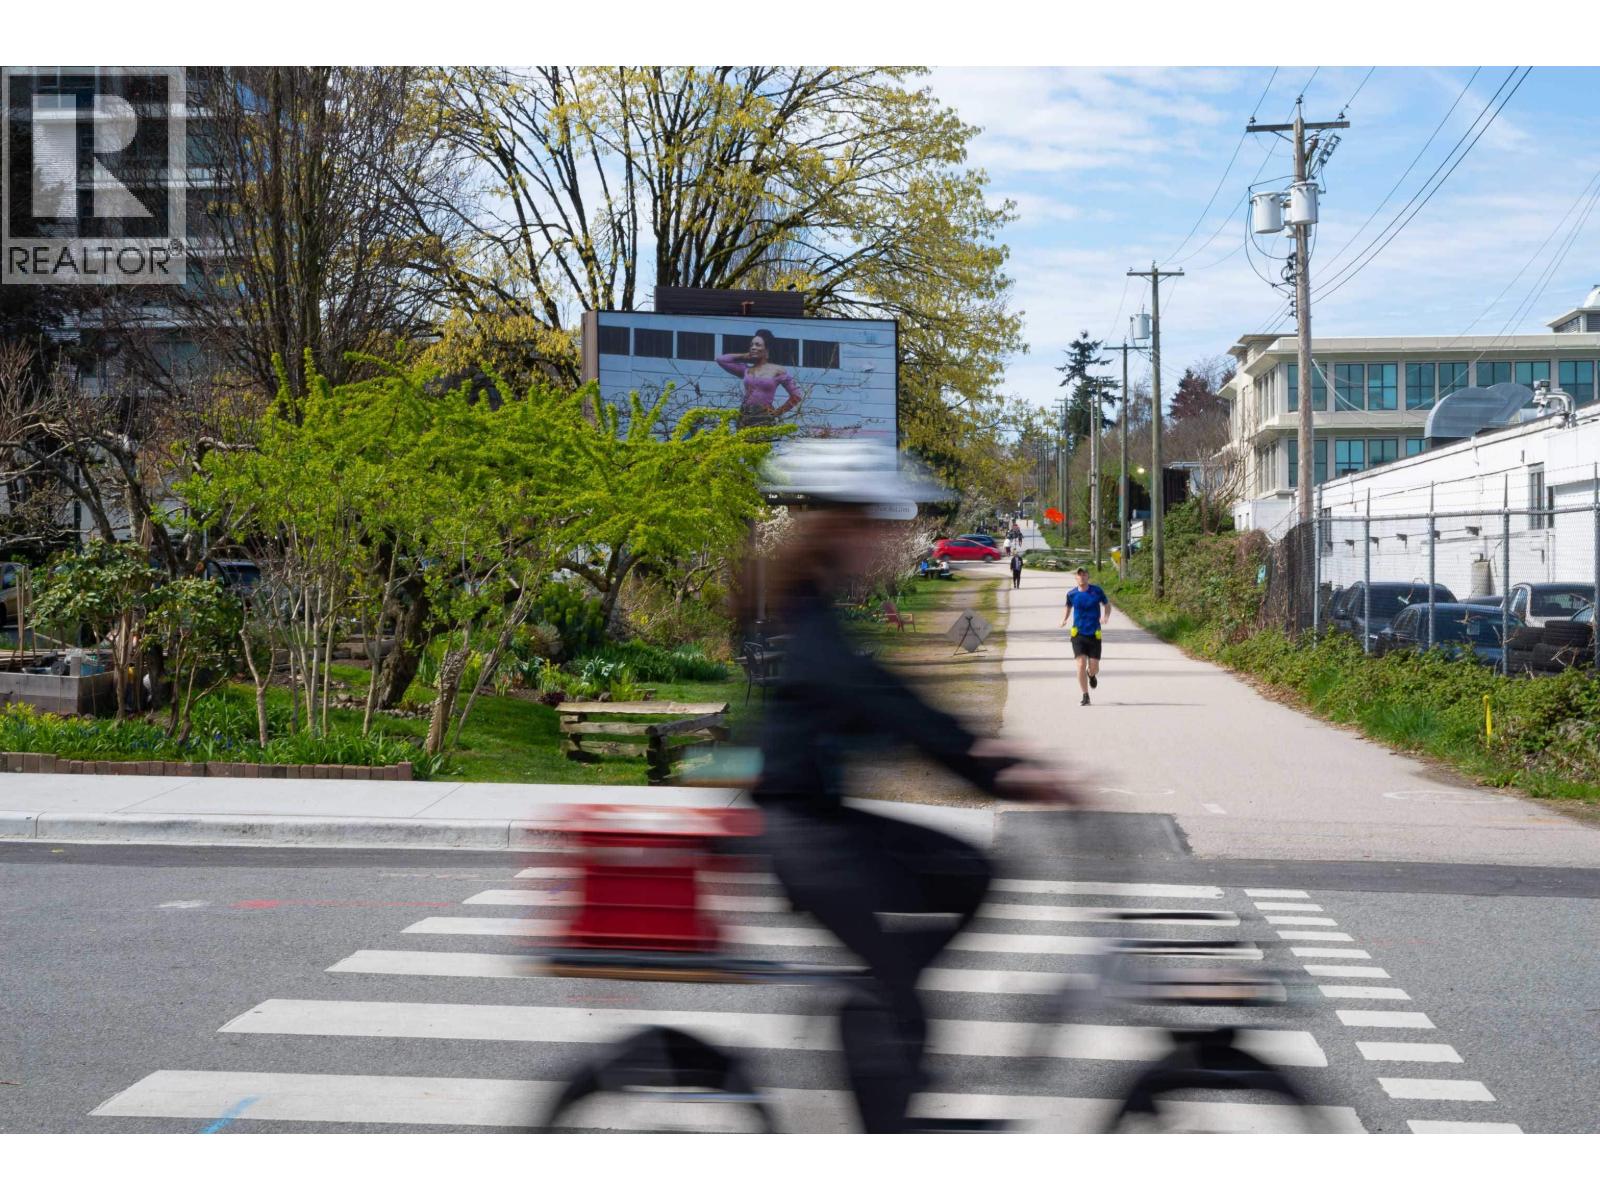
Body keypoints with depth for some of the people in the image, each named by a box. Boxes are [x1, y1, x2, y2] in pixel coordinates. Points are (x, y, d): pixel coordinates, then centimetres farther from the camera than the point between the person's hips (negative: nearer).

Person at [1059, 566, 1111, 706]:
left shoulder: (1096, 590, -3)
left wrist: (1106, 617, -12)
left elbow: (1107, 605, 8)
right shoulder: (1072, 594, 0)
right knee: (1081, 664, -13)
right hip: (1078, 634, 0)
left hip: (1094, 635, 0)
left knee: (1094, 668, 0)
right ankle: (1085, 696, -3)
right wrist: (1064, 618, -1)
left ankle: (1091, 674, 41)